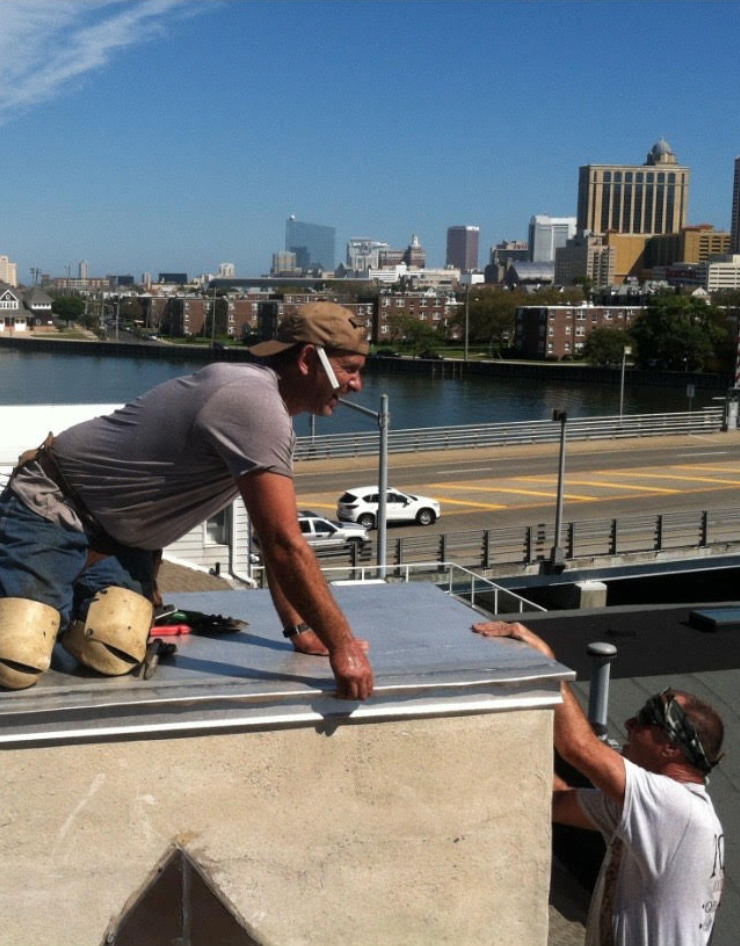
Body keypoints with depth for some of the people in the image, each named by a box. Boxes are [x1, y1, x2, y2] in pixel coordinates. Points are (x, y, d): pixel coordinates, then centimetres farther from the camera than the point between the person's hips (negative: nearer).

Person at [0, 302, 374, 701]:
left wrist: (298, 626, 6)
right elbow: (285, 545, -28)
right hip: (51, 508, -8)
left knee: (113, 655, -16)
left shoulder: (264, 399, 5)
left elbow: (275, 537, 11)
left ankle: (67, 601, 13)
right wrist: (343, 645, -23)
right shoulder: (255, 406, -27)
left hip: (120, 535, 8)